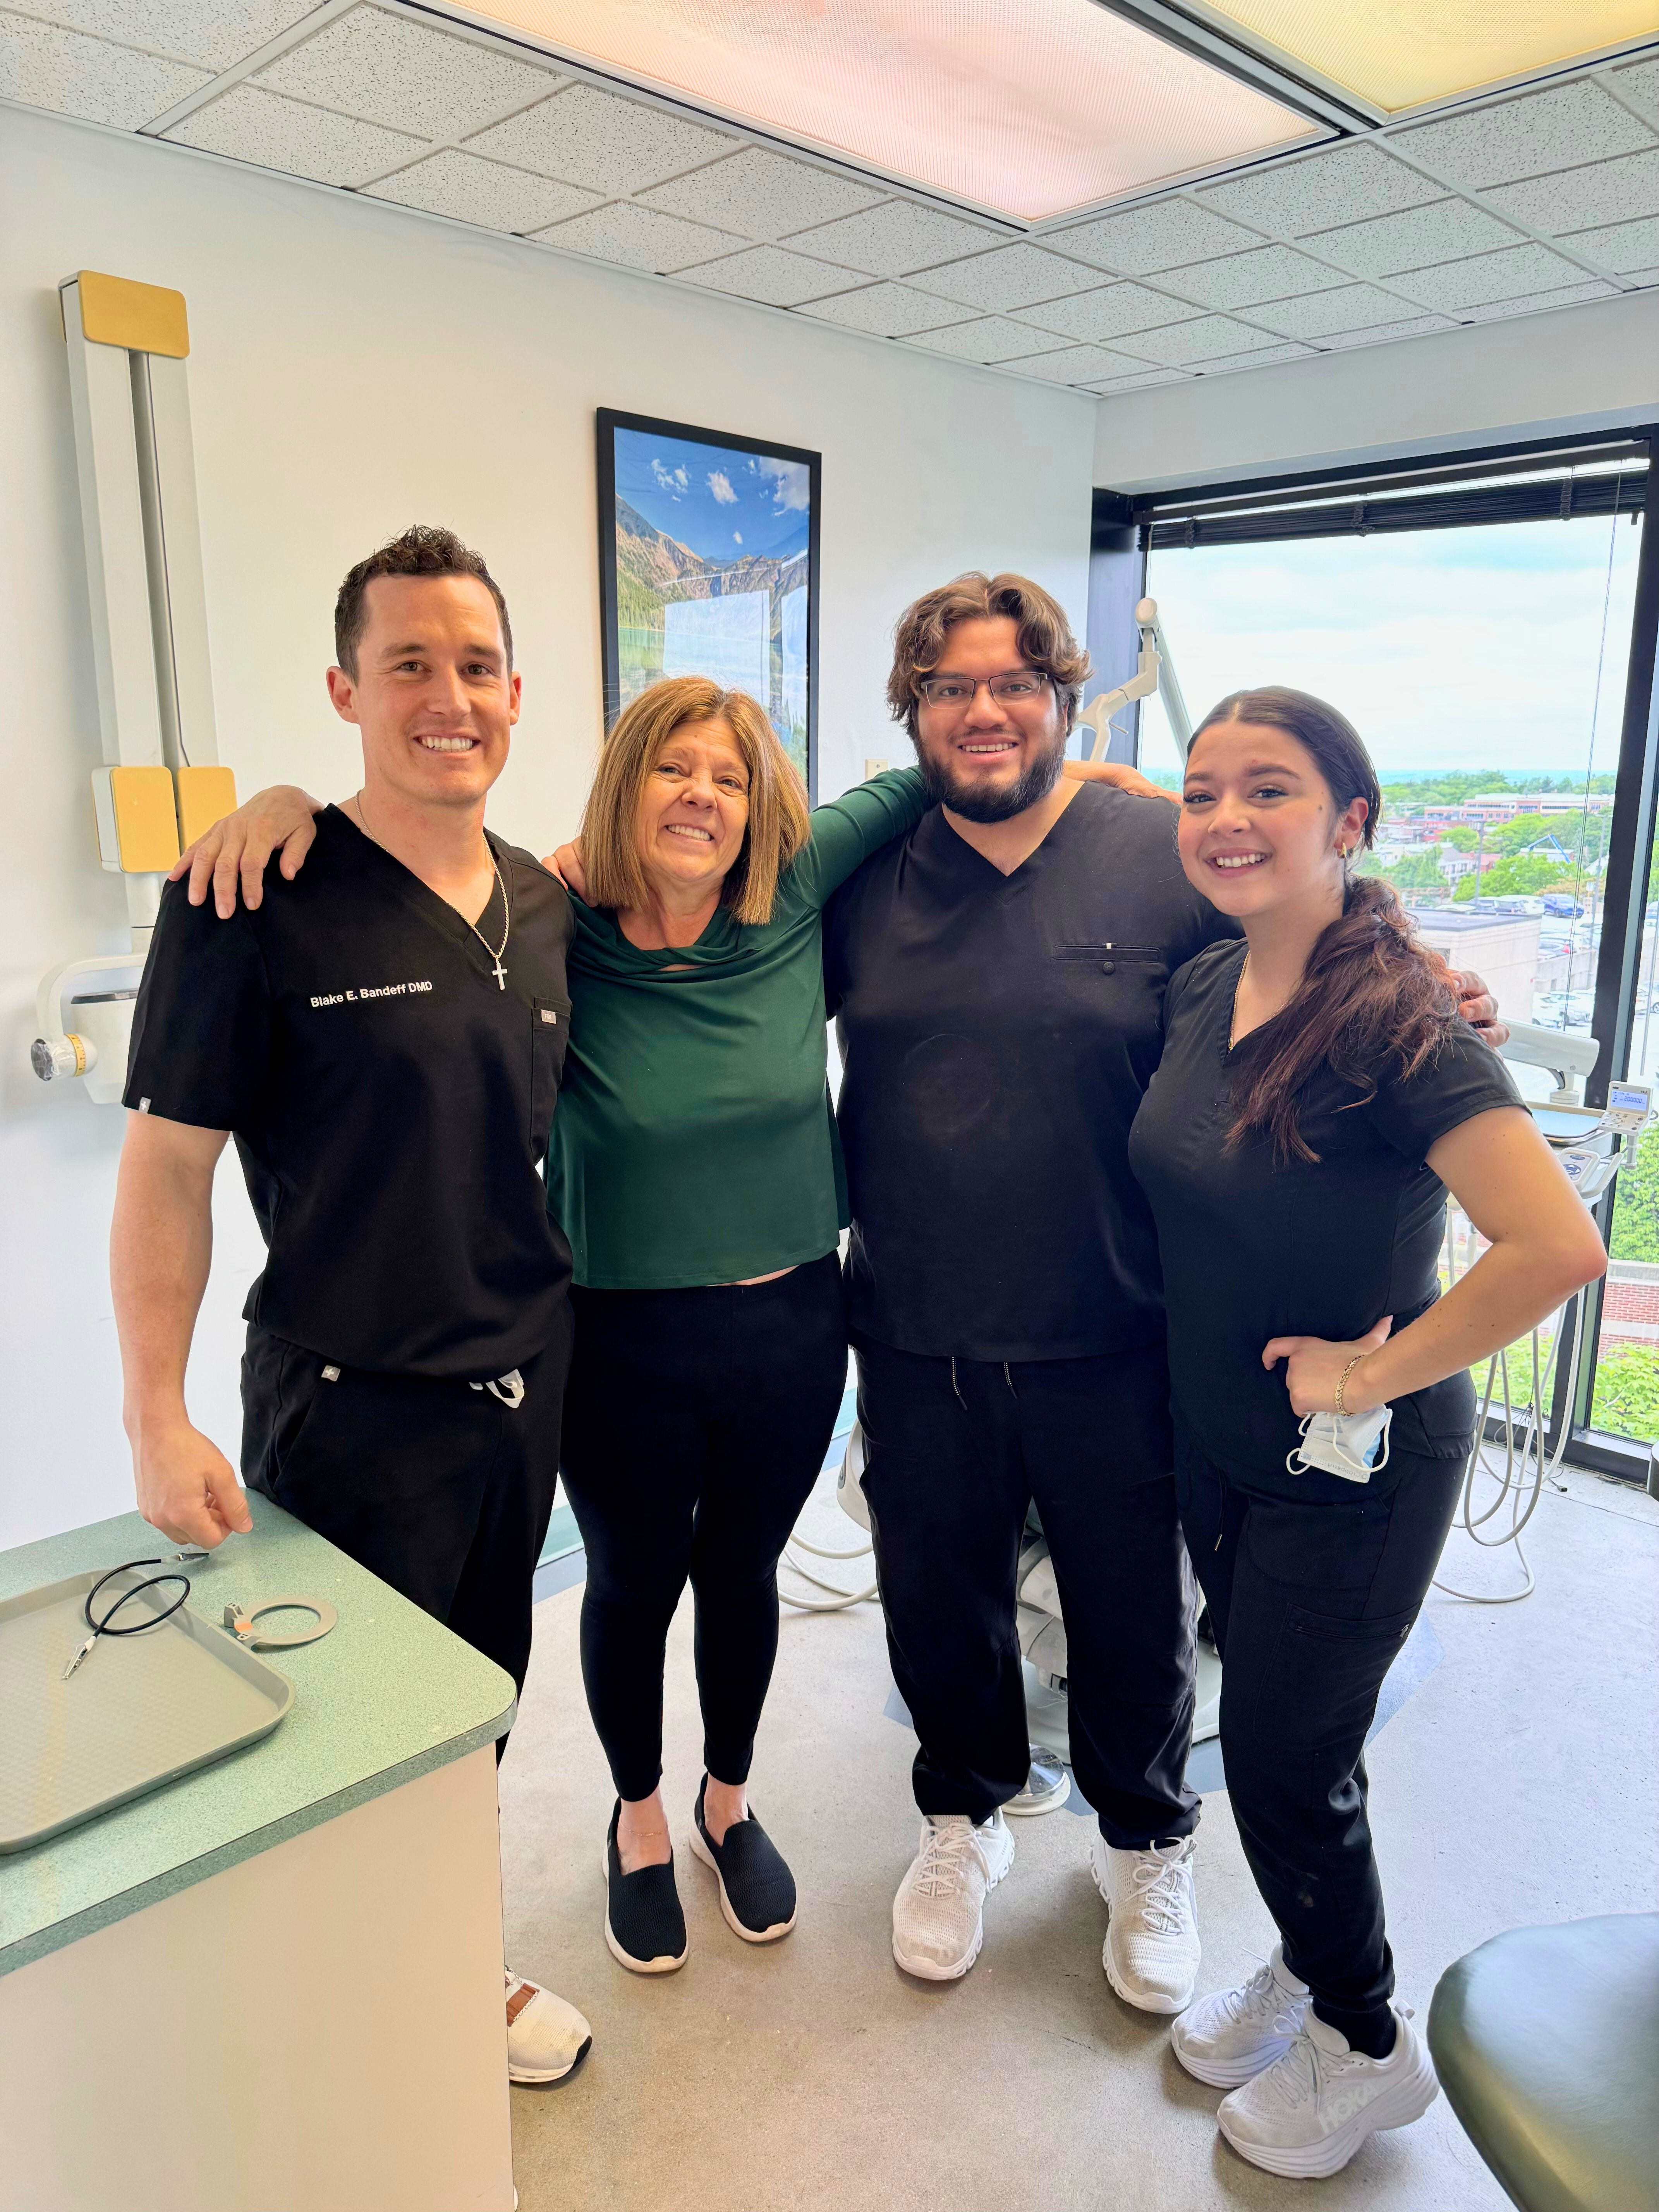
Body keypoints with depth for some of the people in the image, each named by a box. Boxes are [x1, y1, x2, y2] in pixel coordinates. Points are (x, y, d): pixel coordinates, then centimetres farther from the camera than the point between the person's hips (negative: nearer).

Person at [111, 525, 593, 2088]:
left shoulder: (547, 905, 2)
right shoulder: (255, 900, -16)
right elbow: (167, 1165, -13)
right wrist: (156, 1421, -14)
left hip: (530, 1386, 6)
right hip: (350, 1410, -5)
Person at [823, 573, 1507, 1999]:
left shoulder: (1169, 856, -7)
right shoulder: (865, 879, 2)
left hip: (1111, 1347, -2)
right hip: (918, 1345, 3)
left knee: (1133, 1615, 16)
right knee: (939, 1601, 20)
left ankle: (1148, 1843, 46)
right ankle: (965, 1817, 49)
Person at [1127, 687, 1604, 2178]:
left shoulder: (1398, 1024, -25)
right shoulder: (1200, 991, -2)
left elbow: (1558, 1245, -34)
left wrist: (1375, 1370, -24)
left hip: (1354, 1469, -6)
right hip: (1217, 1442, 7)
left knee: (1285, 1760, 9)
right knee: (1268, 1730, 22)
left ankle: (1368, 2049, 38)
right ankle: (1305, 1973, 49)